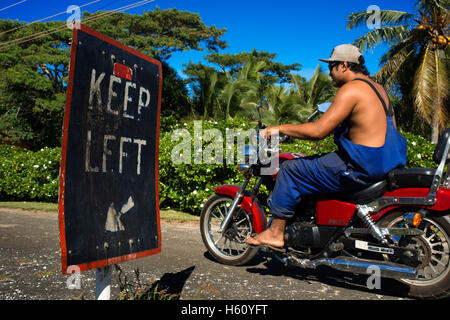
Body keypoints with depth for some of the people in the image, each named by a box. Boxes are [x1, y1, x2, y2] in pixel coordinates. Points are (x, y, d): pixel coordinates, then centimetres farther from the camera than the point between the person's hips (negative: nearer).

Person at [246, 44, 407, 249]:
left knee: (291, 170, -3)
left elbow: (318, 131, -21)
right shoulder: (377, 88, 15)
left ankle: (275, 233, 3)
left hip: (361, 168, -10)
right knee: (310, 163, 26)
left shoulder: (351, 89, -16)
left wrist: (280, 129, -10)